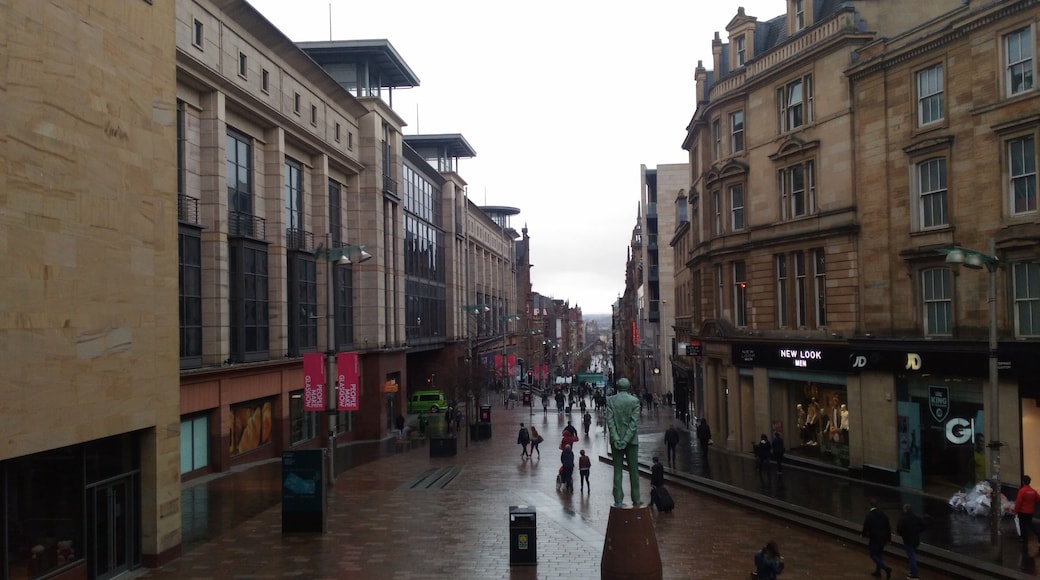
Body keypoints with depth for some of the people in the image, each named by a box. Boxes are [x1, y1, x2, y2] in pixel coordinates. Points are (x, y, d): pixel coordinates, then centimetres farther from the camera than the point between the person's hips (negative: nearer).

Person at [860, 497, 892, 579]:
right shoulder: (883, 514, 3)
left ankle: (886, 569, -14)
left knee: (873, 555, 2)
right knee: (879, 554, 21)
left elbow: (866, 527, -14)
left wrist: (862, 533, 5)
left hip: (874, 538, -7)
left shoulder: (869, 515, -16)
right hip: (883, 538, 7)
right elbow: (888, 527, 6)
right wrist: (888, 537, 14)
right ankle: (878, 571, 28)